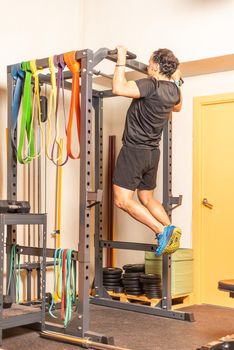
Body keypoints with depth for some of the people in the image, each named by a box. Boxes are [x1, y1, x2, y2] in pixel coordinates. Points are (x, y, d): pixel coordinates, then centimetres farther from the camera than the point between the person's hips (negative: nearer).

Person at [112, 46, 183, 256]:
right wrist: (177, 80, 34)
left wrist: (121, 60, -17)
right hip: (152, 152, 9)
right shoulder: (173, 90, 8)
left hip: (134, 150, -9)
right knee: (146, 198, 20)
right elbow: (177, 107, 32)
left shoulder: (151, 85, -17)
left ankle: (162, 231, -13)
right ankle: (171, 230, 9)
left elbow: (118, 88, -28)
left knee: (123, 200, -8)